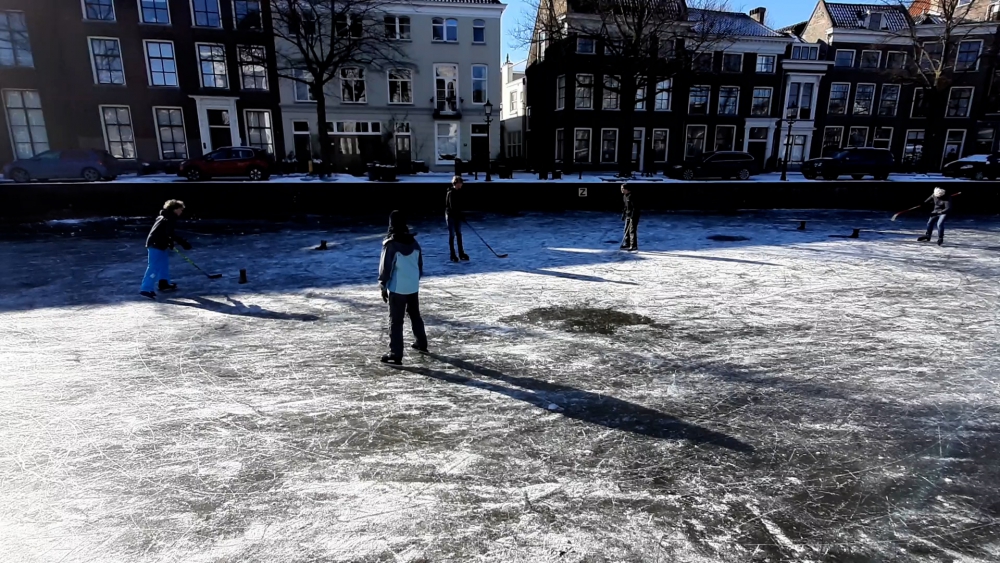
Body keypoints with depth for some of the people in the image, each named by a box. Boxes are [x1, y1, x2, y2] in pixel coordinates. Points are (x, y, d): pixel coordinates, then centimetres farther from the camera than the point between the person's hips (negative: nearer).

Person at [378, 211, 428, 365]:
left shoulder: (390, 244, -15)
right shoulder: (414, 242, 3)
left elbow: (385, 267, -12)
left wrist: (383, 286, -2)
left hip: (397, 288, -6)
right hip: (413, 287, 6)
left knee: (395, 321, -2)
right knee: (415, 315, 23)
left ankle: (396, 354, -1)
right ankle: (421, 343, 37)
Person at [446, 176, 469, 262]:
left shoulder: (459, 192, 7)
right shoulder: (451, 193, -17)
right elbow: (452, 206, -22)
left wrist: (462, 214, 7)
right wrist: (462, 213, -20)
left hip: (458, 216, 7)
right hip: (451, 216, -7)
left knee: (459, 234, 12)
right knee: (452, 235, 0)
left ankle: (461, 253, 20)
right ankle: (453, 255, 7)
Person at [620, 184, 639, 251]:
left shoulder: (631, 196, -18)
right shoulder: (624, 196, 11)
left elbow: (634, 207, -21)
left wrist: (632, 216, -24)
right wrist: (623, 215, 20)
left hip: (633, 215, -10)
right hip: (628, 215, 10)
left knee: (632, 230, -7)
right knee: (626, 230, 12)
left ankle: (634, 246, -2)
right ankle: (627, 244, 21)